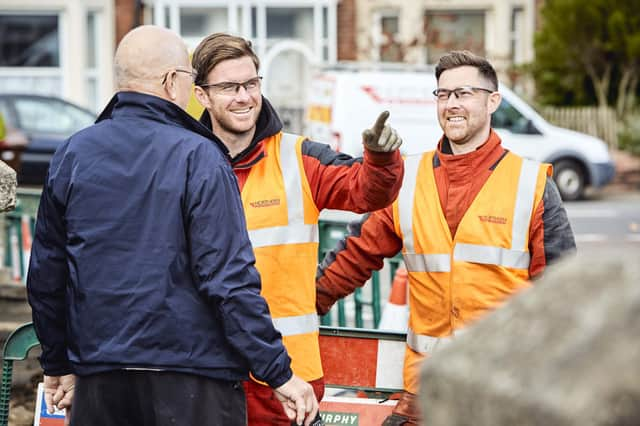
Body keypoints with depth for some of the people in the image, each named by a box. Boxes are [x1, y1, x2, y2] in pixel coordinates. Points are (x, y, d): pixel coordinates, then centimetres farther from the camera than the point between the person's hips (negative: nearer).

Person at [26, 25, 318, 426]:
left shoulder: (72, 155, 5)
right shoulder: (198, 157, -10)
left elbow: (46, 274, 10)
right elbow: (228, 278, -15)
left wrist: (58, 363, 22)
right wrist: (279, 374, -10)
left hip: (99, 379, 5)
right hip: (193, 384, -5)